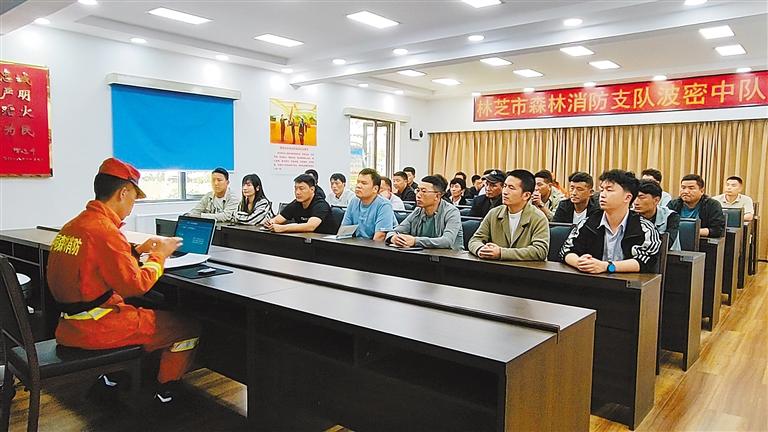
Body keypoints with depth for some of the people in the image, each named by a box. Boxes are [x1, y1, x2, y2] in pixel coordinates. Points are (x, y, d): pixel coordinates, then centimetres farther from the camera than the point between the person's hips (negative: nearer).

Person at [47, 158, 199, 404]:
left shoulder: (73, 226, 7)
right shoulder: (104, 230, -22)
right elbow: (136, 285, -20)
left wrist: (138, 250, 10)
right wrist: (159, 255, -7)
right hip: (96, 328, -10)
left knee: (146, 313, 34)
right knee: (189, 327, 0)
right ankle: (165, 390, 15)